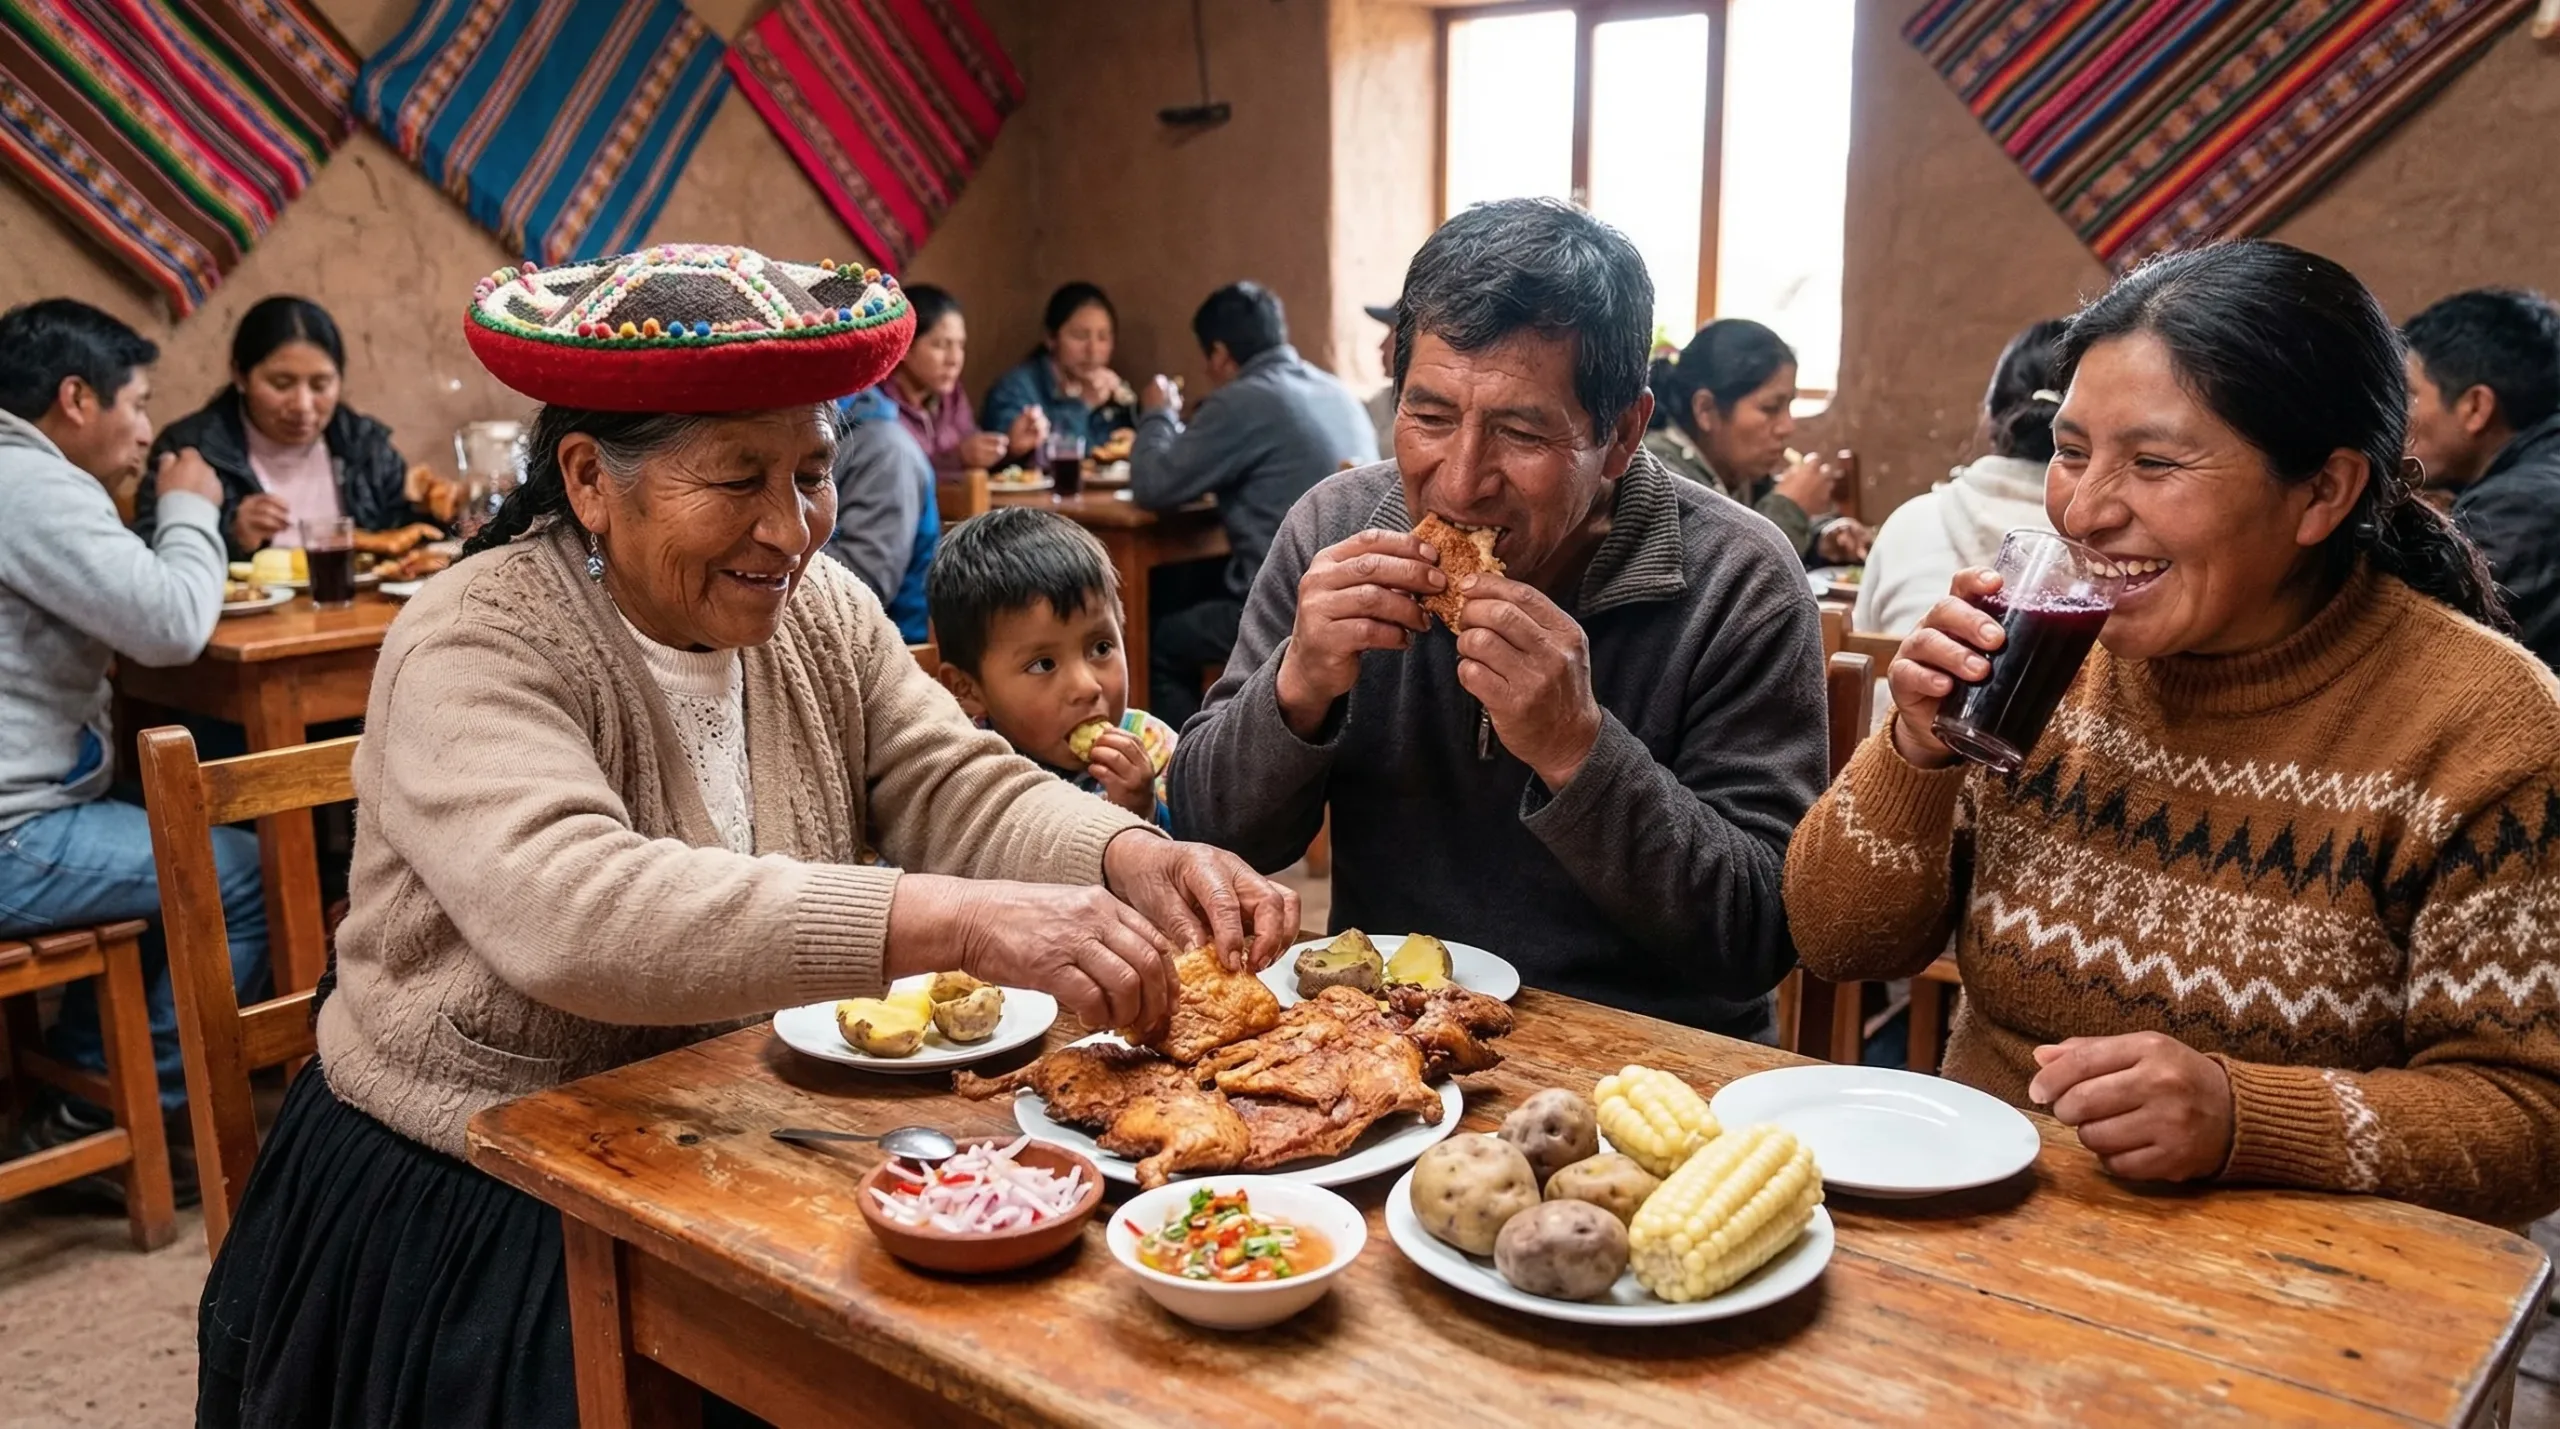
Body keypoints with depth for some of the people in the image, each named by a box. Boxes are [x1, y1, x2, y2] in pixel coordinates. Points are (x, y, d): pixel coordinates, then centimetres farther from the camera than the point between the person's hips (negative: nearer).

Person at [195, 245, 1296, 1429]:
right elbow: (566, 916, -36)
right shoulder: (475, 651, -19)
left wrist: (1136, 862, -28)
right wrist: (957, 923, -45)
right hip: (476, 1218, -5)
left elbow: (965, 791, -6)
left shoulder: (820, 612, 1)